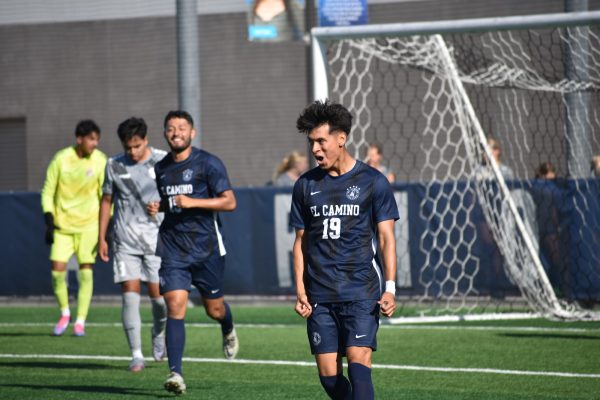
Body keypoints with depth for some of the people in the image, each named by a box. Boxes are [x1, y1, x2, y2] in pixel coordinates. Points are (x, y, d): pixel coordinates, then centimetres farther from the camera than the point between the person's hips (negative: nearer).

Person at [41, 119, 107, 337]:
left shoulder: (100, 161, -5)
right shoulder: (61, 159, -8)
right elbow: (48, 192, -1)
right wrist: (49, 221, -7)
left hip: (89, 225, 0)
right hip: (62, 224, 0)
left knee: (86, 270, -5)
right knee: (58, 269, -7)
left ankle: (80, 321, 5)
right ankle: (64, 313, 17)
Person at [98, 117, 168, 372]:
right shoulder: (114, 166, 5)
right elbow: (106, 200, 13)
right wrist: (101, 238, 11)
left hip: (156, 237, -1)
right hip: (125, 239, 1)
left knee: (157, 294, -2)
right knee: (130, 294, -7)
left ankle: (158, 332, 31)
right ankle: (136, 355, -4)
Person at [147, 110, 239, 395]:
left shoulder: (208, 163, -7)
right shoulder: (160, 168, 10)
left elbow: (229, 202, -12)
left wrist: (193, 202, -21)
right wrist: (157, 207, 4)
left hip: (206, 249, -3)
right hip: (173, 251, 3)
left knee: (214, 309, 11)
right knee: (175, 307, -13)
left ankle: (228, 331, 49)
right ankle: (175, 373, -17)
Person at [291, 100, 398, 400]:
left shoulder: (372, 182, 0)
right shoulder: (305, 186, 10)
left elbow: (386, 238, 0)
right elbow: (301, 241, 15)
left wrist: (390, 287, -9)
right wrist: (300, 290, 6)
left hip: (361, 293, -4)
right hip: (320, 296, 4)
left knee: (358, 364, -17)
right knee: (329, 375, 0)